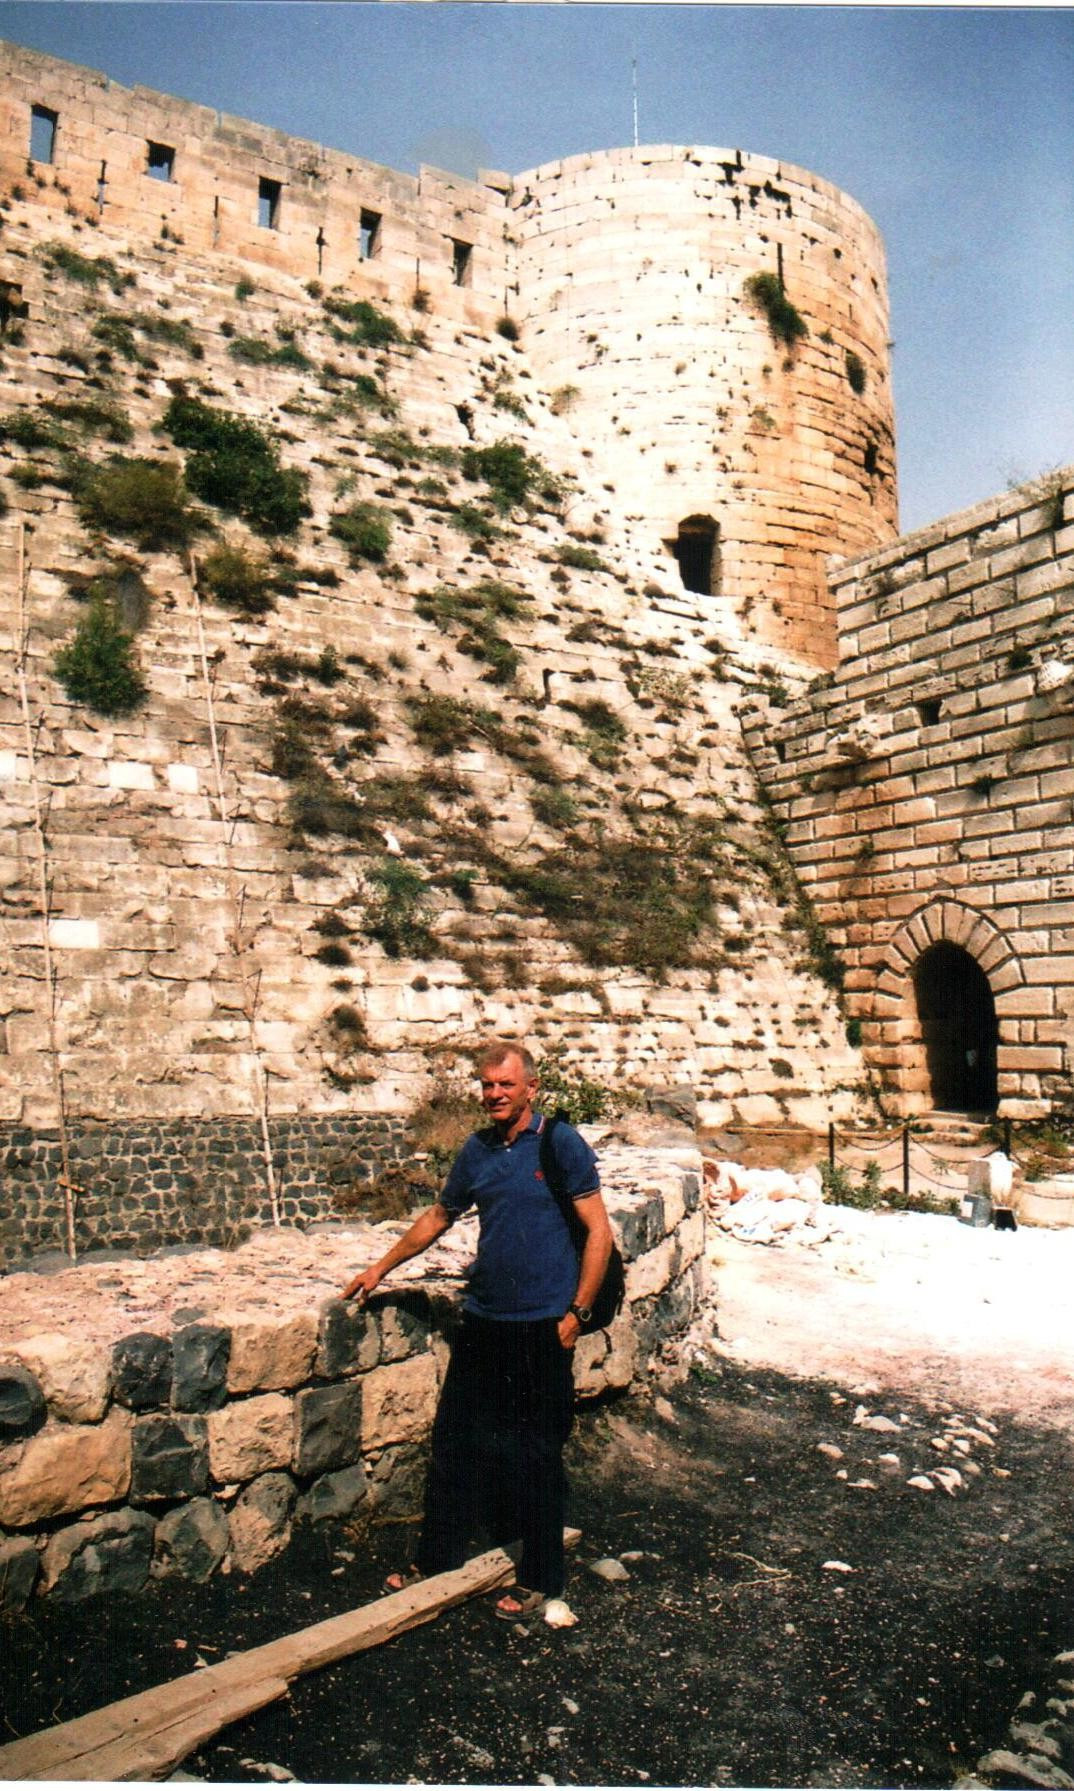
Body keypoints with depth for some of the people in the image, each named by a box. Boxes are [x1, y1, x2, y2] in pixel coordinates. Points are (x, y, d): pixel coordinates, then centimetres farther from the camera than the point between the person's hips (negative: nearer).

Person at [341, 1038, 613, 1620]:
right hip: (482, 1319, 6)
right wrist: (381, 1268, 22)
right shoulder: (477, 1150, 6)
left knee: (536, 1454, 7)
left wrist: (577, 1312, -12)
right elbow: (439, 1216, 20)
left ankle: (539, 1577, 26)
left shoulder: (561, 1144, -10)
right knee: (455, 1440, 14)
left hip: (542, 1327, -5)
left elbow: (598, 1230, -9)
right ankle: (436, 1557, 33)